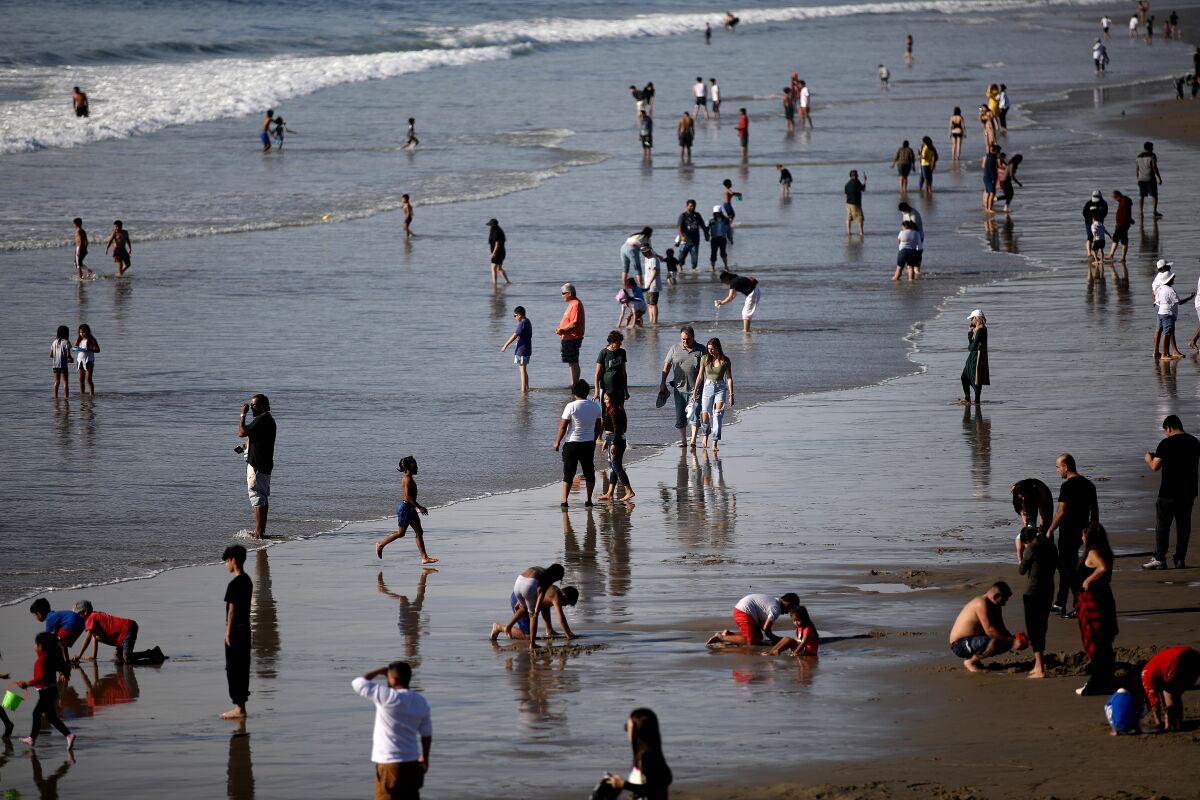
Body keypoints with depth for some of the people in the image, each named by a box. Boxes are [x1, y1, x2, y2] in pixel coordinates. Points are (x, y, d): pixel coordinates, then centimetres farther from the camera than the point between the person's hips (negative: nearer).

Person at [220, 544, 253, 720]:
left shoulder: (235, 584, -18)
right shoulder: (247, 581, 10)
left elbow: (232, 610, -18)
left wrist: (228, 633, -13)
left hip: (236, 630, -9)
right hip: (245, 629, 9)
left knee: (233, 669, -4)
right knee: (242, 668, 13)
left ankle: (239, 708, -3)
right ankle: (241, 706, 19)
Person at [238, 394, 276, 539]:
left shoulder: (262, 419, -16)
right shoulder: (268, 419, 18)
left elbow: (242, 432, -20)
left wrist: (243, 414, -11)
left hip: (257, 465, -11)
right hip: (265, 464, 11)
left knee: (256, 496, -10)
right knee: (263, 497, 14)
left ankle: (259, 533, -13)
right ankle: (261, 531, 21)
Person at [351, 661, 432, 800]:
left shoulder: (388, 697, -18)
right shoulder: (421, 702, 4)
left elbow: (358, 682, -12)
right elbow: (427, 734, 12)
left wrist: (379, 671, 2)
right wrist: (424, 757, 26)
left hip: (390, 764, -7)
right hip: (412, 764, 7)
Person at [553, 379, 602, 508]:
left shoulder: (571, 407, -13)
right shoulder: (595, 406, 2)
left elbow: (563, 426, -11)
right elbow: (598, 426, 11)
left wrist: (557, 442, 0)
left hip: (572, 443, -4)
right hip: (589, 443, 4)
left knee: (568, 473, 2)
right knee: (589, 472, 13)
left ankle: (564, 500, -3)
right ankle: (589, 500, 13)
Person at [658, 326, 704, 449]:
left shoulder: (700, 350, 2)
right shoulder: (675, 349, 6)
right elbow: (666, 366, 10)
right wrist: (662, 383, 3)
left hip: (695, 388, -2)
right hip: (679, 388, 2)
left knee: (695, 415, -10)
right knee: (680, 416, 5)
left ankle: (693, 439, -9)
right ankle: (683, 440, 16)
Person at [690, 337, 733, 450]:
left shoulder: (725, 361, -2)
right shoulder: (705, 359, 3)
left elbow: (729, 378, 0)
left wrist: (731, 395, -4)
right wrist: (694, 392, 8)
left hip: (720, 389, -2)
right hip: (707, 388, 2)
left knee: (717, 415, -14)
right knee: (705, 417, -2)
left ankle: (715, 444, -13)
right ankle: (706, 436, 28)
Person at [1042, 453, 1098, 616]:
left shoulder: (1068, 486, -16)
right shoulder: (1088, 484, 10)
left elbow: (1061, 511, -19)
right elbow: (1095, 510, 14)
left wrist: (1050, 530, -10)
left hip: (1068, 532, -9)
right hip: (1082, 532, 9)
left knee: (1069, 568, -4)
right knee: (1063, 565, 20)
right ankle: (1060, 604, 27)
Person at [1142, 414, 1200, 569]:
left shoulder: (1166, 443, -12)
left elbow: (1155, 467, -11)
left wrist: (1148, 458, 12)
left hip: (1169, 491, -5)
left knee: (1162, 524, 1)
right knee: (1184, 524, 10)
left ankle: (1159, 558, -3)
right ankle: (1180, 559, 10)